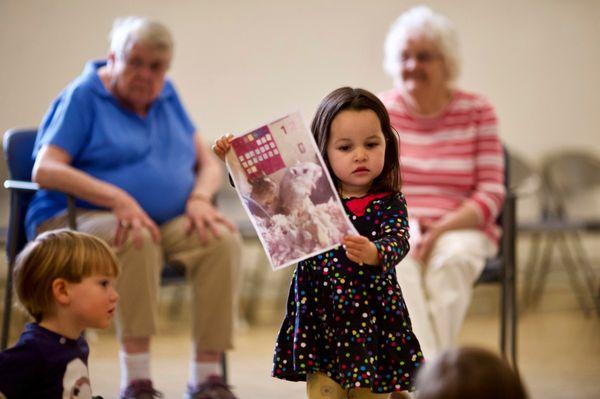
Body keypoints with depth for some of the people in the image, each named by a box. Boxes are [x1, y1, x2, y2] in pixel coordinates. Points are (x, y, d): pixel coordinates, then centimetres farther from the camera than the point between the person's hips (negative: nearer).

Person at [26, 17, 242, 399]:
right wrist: (117, 199, -26)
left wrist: (199, 199, -10)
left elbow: (208, 162, 15)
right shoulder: (82, 97, -2)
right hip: (85, 220, -5)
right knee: (138, 240, -39)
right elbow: (45, 170, -14)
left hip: (169, 221, 5)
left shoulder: (167, 96, 16)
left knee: (224, 238, -25)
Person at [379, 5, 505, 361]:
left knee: (453, 258, -35)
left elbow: (491, 195, 0)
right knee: (397, 259, -35)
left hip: (458, 229, 0)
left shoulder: (477, 111, 5)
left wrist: (441, 229, -16)